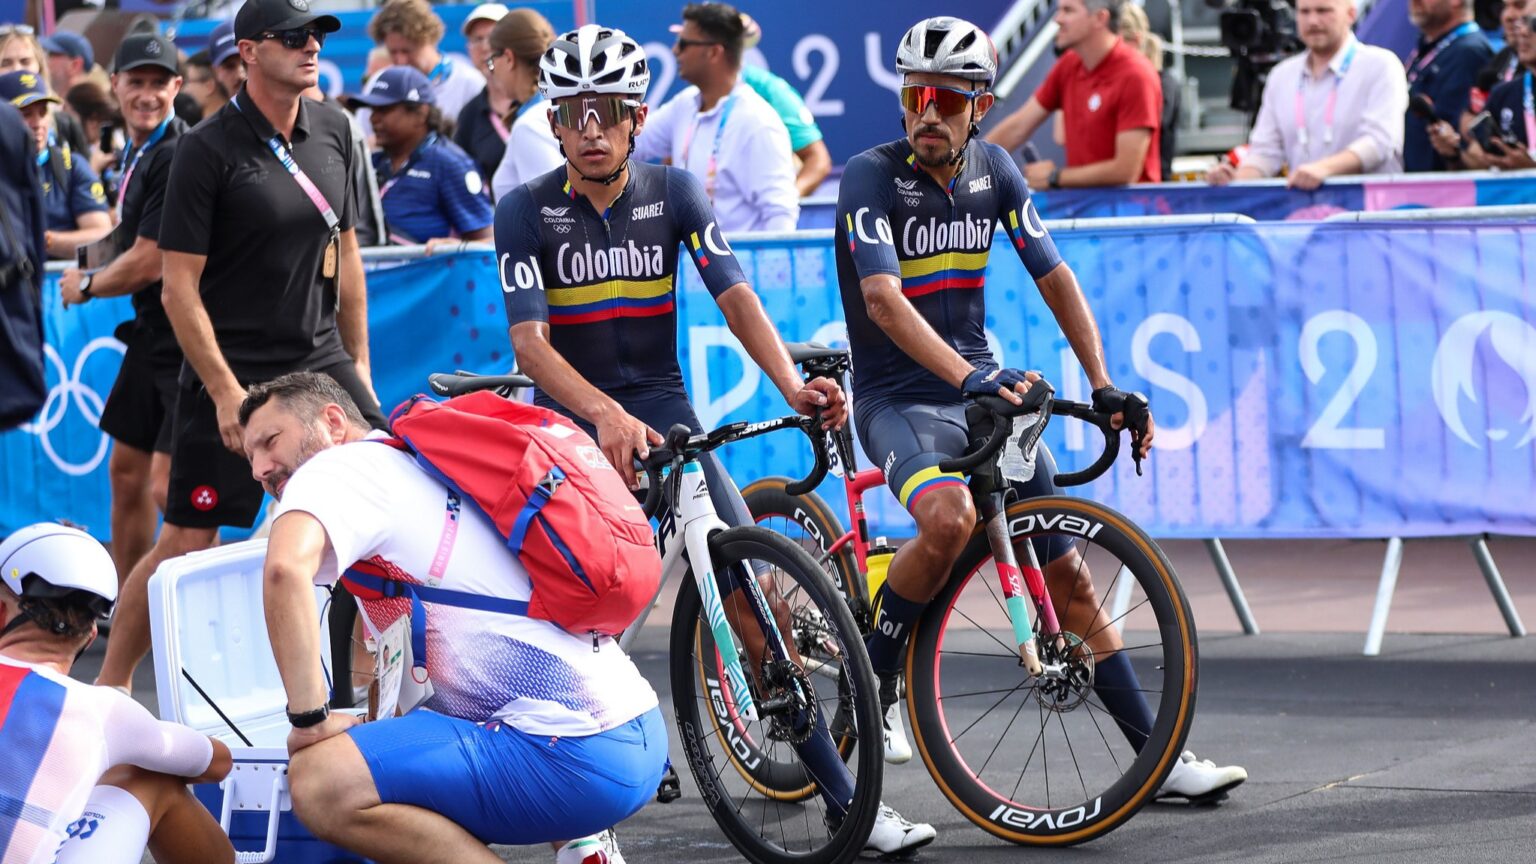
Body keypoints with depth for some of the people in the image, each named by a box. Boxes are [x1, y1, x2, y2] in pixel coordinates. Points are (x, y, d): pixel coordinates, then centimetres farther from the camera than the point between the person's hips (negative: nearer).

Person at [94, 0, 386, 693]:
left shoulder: (332, 130, 6)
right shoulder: (207, 151, -12)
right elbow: (179, 287, -12)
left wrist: (359, 366, 14)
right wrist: (226, 393, -17)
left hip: (320, 363, 6)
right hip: (231, 373, -6)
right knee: (186, 543, -4)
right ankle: (108, 689, 12)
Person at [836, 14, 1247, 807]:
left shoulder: (992, 169, 3)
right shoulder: (872, 176, -14)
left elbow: (1054, 278, 6)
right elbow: (882, 297, -28)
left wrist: (1104, 386, -3)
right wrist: (966, 375, -41)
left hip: (986, 392, 5)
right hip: (899, 400, -5)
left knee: (1067, 573, 2)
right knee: (951, 518, -35)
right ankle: (873, 682, -13)